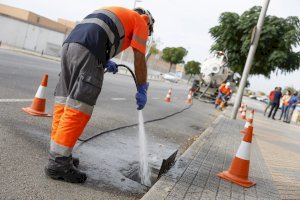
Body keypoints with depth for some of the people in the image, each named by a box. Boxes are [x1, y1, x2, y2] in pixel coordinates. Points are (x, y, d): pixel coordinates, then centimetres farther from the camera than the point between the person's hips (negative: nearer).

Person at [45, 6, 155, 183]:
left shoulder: (117, 13, 37)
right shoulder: (140, 21, 16)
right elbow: (139, 58, 7)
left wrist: (105, 61, 26)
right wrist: (142, 91, 12)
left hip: (69, 43, 9)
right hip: (88, 51, -8)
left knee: (64, 101, 9)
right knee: (79, 107, -8)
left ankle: (58, 155, 15)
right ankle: (58, 163, -5)